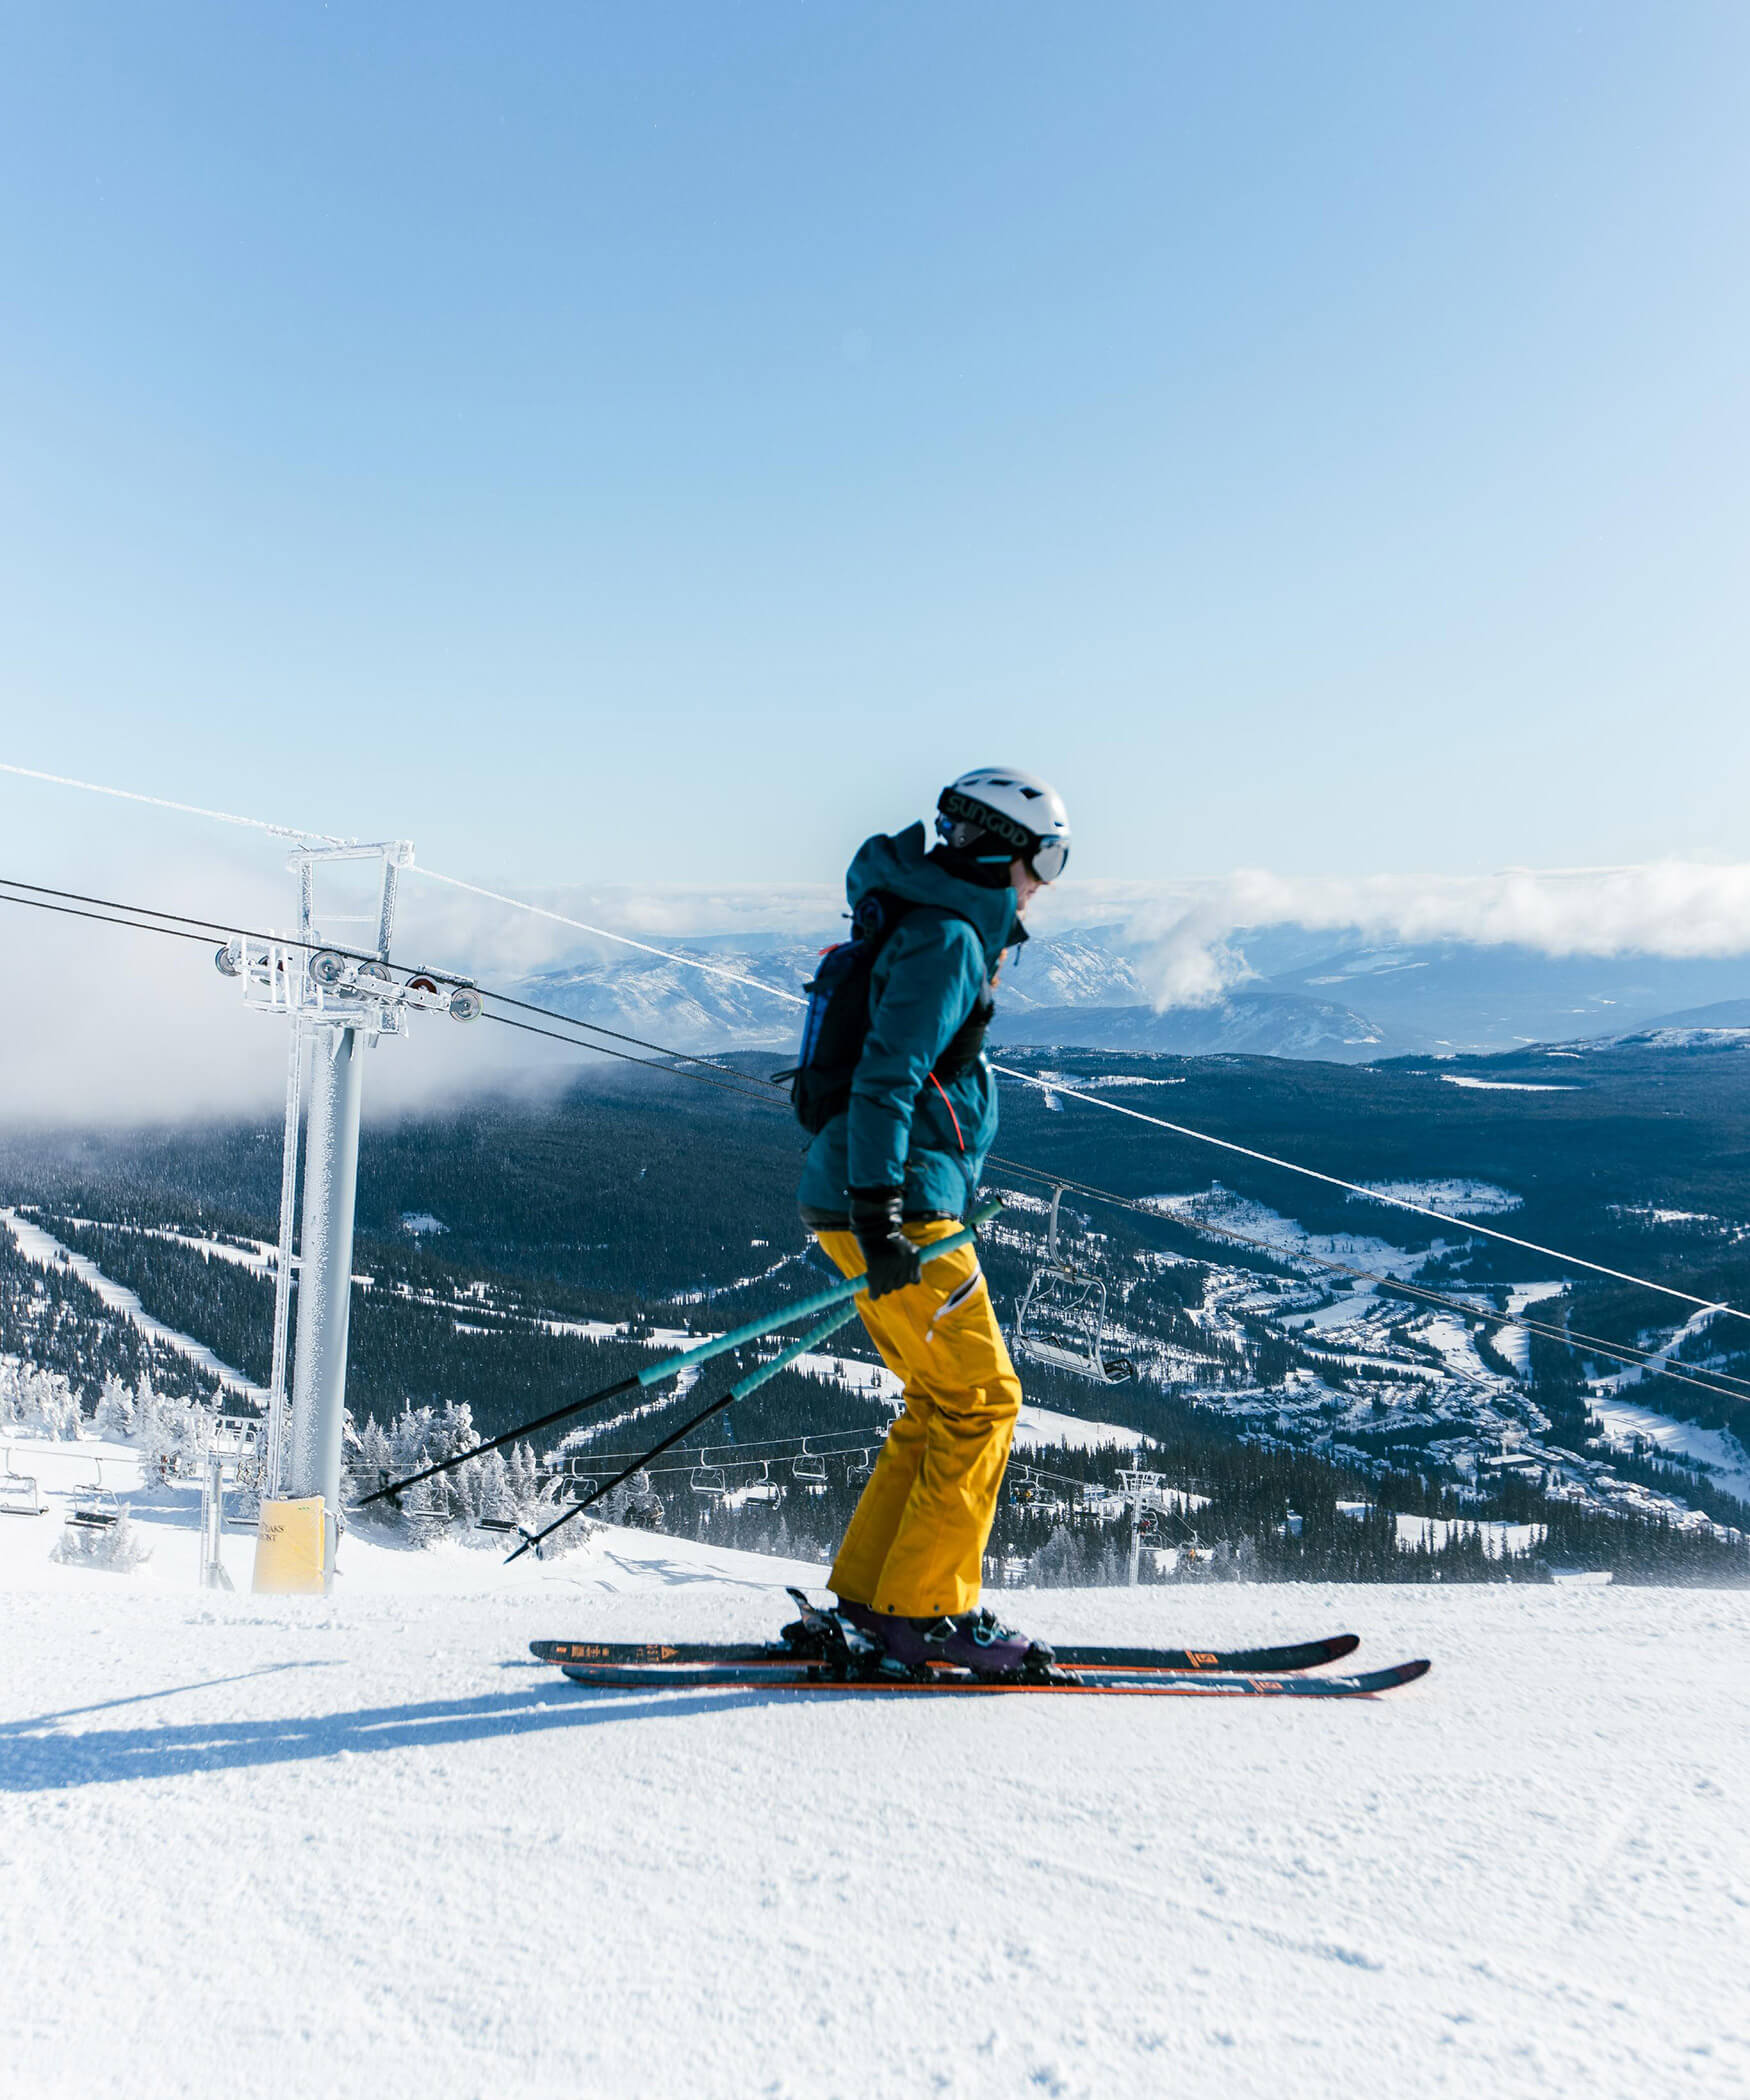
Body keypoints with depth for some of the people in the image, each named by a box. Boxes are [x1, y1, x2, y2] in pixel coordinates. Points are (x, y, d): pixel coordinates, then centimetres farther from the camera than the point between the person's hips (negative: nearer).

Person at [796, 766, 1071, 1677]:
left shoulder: (942, 933, 21)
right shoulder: (947, 941, -11)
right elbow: (884, 1079, -21)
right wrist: (880, 1213, -27)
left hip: (877, 1202, 10)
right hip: (898, 1206, -10)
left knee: (942, 1401, 14)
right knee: (981, 1399, -5)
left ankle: (869, 1598, 17)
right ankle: (927, 1613, -1)